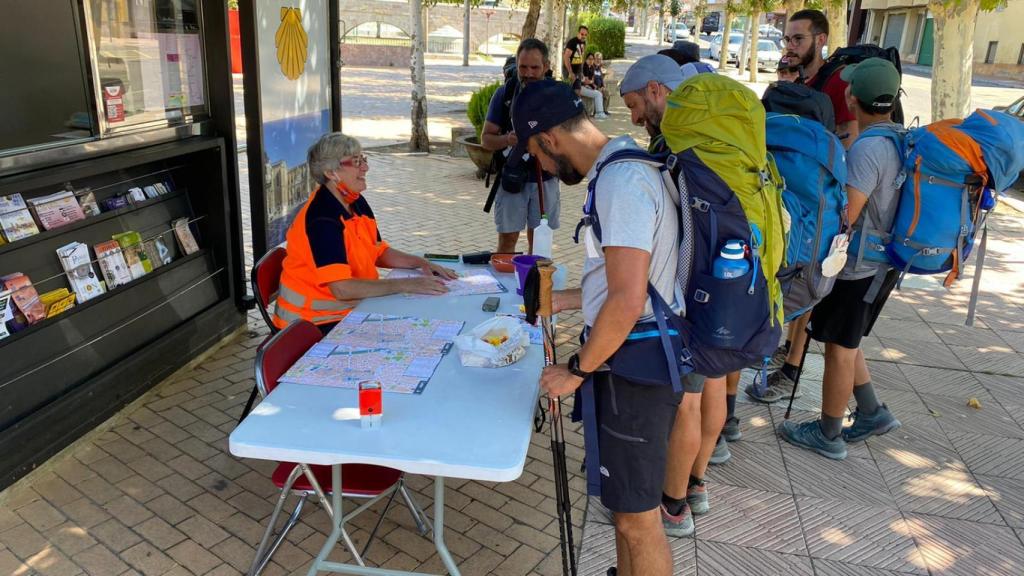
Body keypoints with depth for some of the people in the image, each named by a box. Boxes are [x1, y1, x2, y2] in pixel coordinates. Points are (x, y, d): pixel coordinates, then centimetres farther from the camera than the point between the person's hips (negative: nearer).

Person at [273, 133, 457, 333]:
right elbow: (342, 288, -30)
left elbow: (378, 251, 17)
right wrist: (406, 285, -27)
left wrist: (420, 263, 1)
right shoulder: (322, 218, -23)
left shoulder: (357, 203, 6)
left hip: (349, 308, 9)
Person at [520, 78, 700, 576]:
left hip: (635, 370, -10)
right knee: (626, 503, 23)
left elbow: (628, 301, -27)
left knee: (636, 518, 5)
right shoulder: (624, 166, 12)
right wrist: (566, 300, 22)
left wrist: (576, 370, -15)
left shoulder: (621, 180, -21)